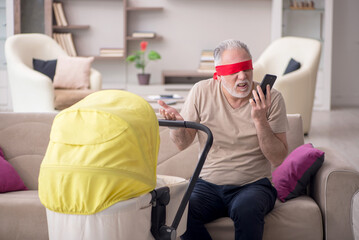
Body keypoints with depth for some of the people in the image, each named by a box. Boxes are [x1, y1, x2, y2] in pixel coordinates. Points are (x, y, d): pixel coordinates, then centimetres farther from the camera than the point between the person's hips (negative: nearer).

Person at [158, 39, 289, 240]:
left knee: (246, 210, -36)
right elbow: (183, 144, 7)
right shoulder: (201, 92, -1)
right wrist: (177, 123, -15)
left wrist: (260, 120, -21)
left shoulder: (271, 99, -5)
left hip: (253, 185, -2)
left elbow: (278, 159, -8)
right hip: (208, 184, 2)